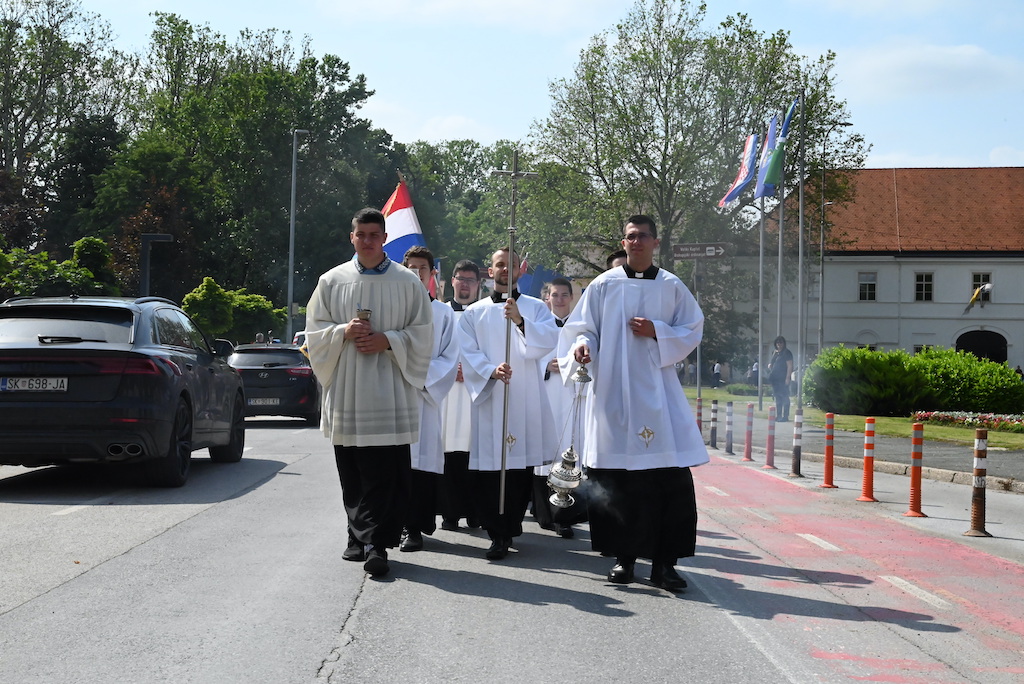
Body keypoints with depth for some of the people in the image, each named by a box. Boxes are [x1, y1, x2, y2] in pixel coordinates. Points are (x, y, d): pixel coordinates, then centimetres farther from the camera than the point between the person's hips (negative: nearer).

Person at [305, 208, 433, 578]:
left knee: (387, 474, -8)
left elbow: (421, 333, 4)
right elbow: (315, 330, 10)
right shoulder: (332, 281, 9)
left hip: (389, 391, -2)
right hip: (346, 391, 2)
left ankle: (376, 543, -6)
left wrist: (388, 340, -11)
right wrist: (343, 332, -9)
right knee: (352, 473, 7)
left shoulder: (407, 282, 4)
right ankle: (361, 538, 19)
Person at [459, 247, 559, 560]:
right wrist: (491, 371, -16)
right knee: (487, 467, -7)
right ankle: (499, 533, 1)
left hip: (525, 400, 0)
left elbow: (548, 342, -8)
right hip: (487, 396, 0)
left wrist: (521, 321, -23)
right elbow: (469, 353, 2)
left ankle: (510, 526, 15)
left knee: (521, 464, 0)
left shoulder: (536, 308, 9)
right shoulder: (474, 313, 12)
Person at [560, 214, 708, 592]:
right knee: (617, 480, 1)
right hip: (613, 392, 0)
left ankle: (664, 561, 0)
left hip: (658, 393, 0)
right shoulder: (604, 285, 6)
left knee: (670, 476, -7)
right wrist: (582, 346, -16)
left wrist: (657, 332, -8)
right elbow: (581, 327, 7)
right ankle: (623, 557, 13)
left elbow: (692, 331, 9)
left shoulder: (672, 287, 8)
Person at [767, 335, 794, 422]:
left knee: (784, 397, -8)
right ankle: (779, 415, 15)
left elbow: (790, 366, -11)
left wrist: (787, 378, -18)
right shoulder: (775, 353, 18)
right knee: (777, 397, 10)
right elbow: (771, 363, 31)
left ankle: (785, 416, -9)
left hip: (783, 379, -8)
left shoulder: (787, 353, -5)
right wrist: (770, 365, 6)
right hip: (775, 378, 8)